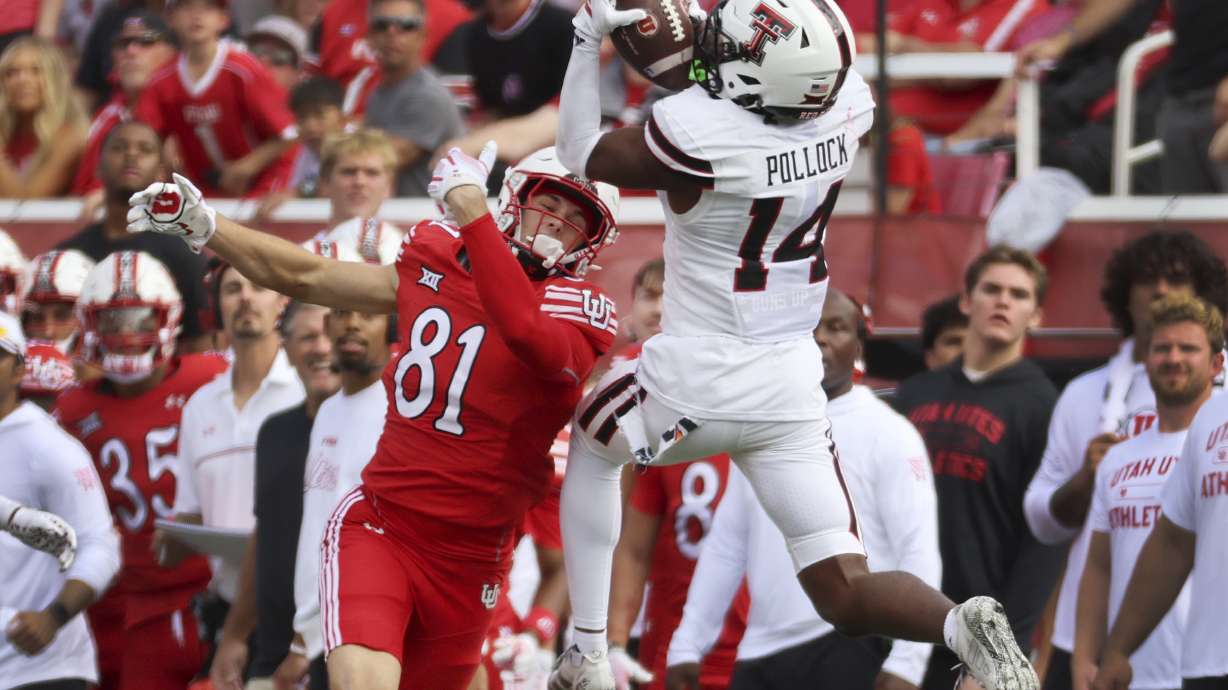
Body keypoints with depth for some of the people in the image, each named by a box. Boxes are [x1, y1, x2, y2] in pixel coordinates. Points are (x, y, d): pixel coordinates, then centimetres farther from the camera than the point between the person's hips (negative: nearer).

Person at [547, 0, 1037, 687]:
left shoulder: (696, 133, -24)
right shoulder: (848, 108, -7)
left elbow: (581, 153, -4)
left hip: (699, 382, -4)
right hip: (791, 385, 4)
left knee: (591, 451, 29)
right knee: (845, 593, 4)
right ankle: (961, 624, -26)